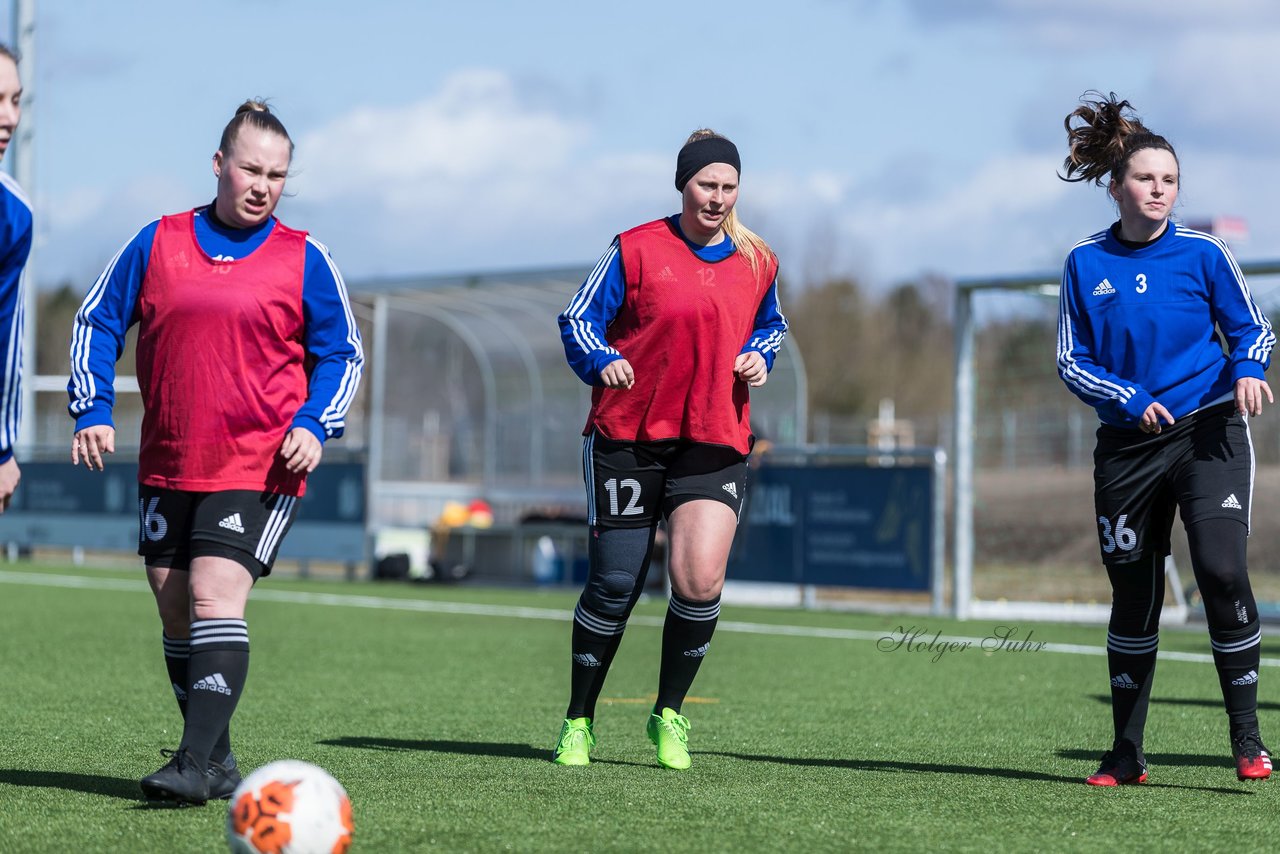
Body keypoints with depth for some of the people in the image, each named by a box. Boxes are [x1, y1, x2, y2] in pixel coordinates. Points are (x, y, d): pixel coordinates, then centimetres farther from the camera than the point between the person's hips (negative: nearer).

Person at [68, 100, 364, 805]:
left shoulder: (303, 260, 2)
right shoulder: (157, 244, 6)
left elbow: (342, 353, 9)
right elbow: (96, 322, 12)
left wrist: (312, 425, -7)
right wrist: (92, 410, 1)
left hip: (260, 465, -4)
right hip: (166, 464, 4)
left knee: (215, 596, -18)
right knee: (176, 613, 7)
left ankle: (195, 764, -21)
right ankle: (216, 759, 21)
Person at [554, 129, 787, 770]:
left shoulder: (758, 263, 9)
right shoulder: (636, 249, -3)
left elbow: (770, 325, 26)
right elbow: (578, 320, 0)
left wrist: (758, 356, 5)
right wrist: (602, 361, -20)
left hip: (716, 445, 2)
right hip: (627, 438, -2)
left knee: (700, 583, -15)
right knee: (613, 587, 0)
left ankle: (669, 716, 5)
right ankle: (578, 722, 19)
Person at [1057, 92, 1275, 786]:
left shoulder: (1202, 253, -1)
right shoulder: (1086, 264, 3)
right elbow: (1071, 362, 4)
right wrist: (1131, 399, -11)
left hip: (1209, 434, -2)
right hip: (1127, 444, 2)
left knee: (1221, 569, -19)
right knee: (1133, 595, 6)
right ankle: (1126, 754, 17)